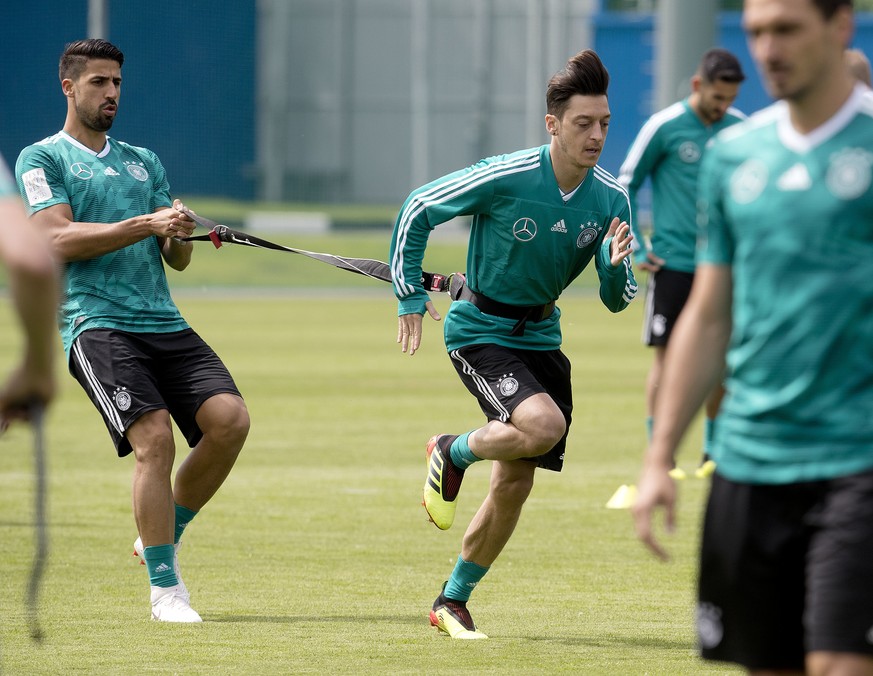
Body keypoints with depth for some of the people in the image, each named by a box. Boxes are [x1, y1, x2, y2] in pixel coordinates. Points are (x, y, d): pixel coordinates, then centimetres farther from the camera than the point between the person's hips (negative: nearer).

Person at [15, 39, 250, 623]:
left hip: (164, 322, 5)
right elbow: (60, 239, -8)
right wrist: (146, 225, -15)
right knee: (155, 438, -22)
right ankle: (164, 589, -11)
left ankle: (163, 540, 6)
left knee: (229, 419, -16)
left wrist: (178, 236, -5)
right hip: (95, 323, -5)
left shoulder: (145, 162, 24)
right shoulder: (42, 159, 7)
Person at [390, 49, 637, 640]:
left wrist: (616, 266, -24)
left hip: (540, 335, 5)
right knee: (544, 425, -30)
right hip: (480, 328, -5)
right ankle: (453, 453, 2)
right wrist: (410, 295, -6)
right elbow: (418, 209, -8)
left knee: (514, 483, 5)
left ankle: (453, 602, 23)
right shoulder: (505, 177, -21)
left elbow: (617, 301, -1)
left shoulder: (611, 199, -7)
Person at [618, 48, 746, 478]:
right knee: (666, 356, -3)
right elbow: (624, 186, -1)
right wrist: (637, 251, -5)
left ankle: (713, 453, 18)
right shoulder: (664, 127, -8)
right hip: (673, 263, -4)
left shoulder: (740, 128, 3)